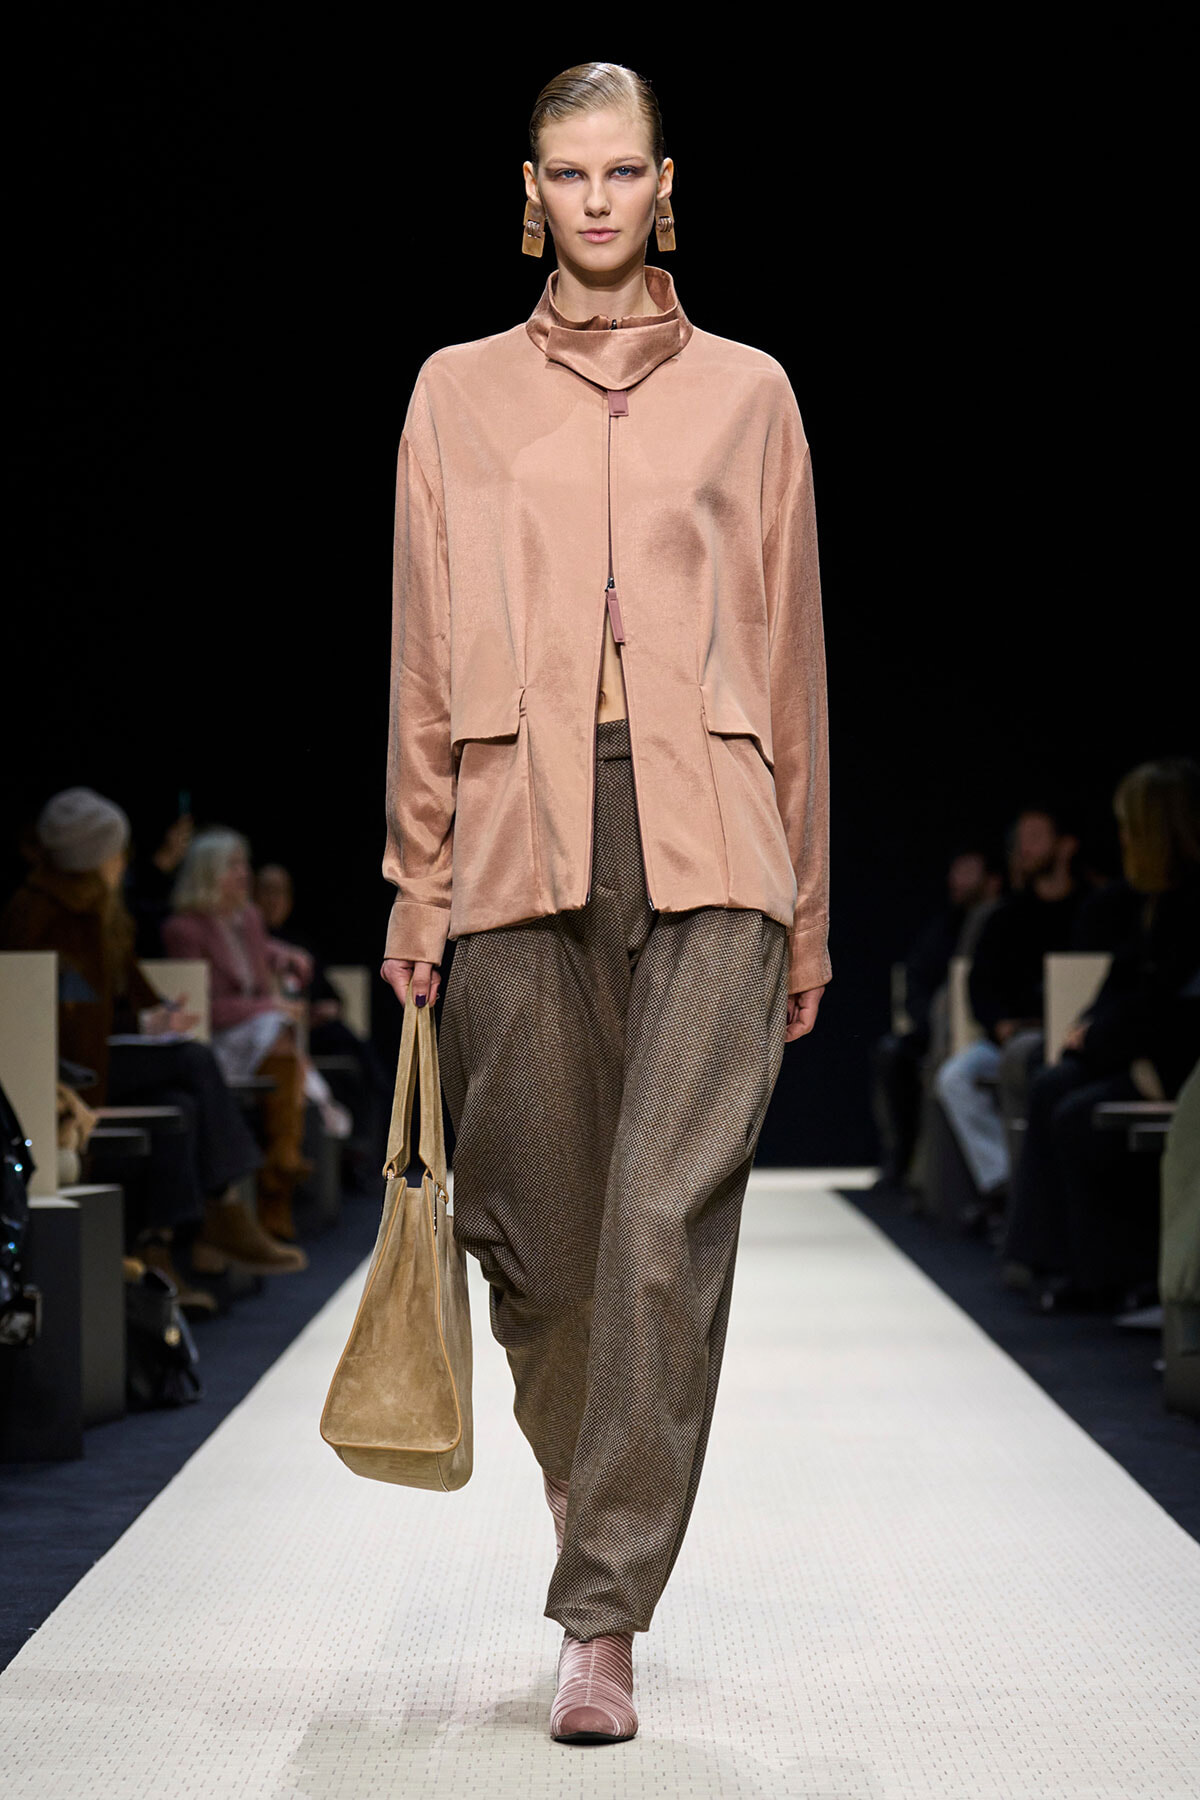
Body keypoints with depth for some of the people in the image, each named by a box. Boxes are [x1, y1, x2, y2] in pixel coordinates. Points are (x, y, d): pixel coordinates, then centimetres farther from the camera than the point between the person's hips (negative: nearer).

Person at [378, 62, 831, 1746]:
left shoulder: (746, 393, 12)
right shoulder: (458, 395, 12)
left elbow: (789, 656, 12)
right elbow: (423, 658, 11)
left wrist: (806, 904, 9)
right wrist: (419, 885, 5)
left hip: (706, 846, -1)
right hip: (519, 840, 1)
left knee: (666, 1228, -12)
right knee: (535, 1231, 5)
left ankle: (603, 1619, -6)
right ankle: (597, 1507, 33)